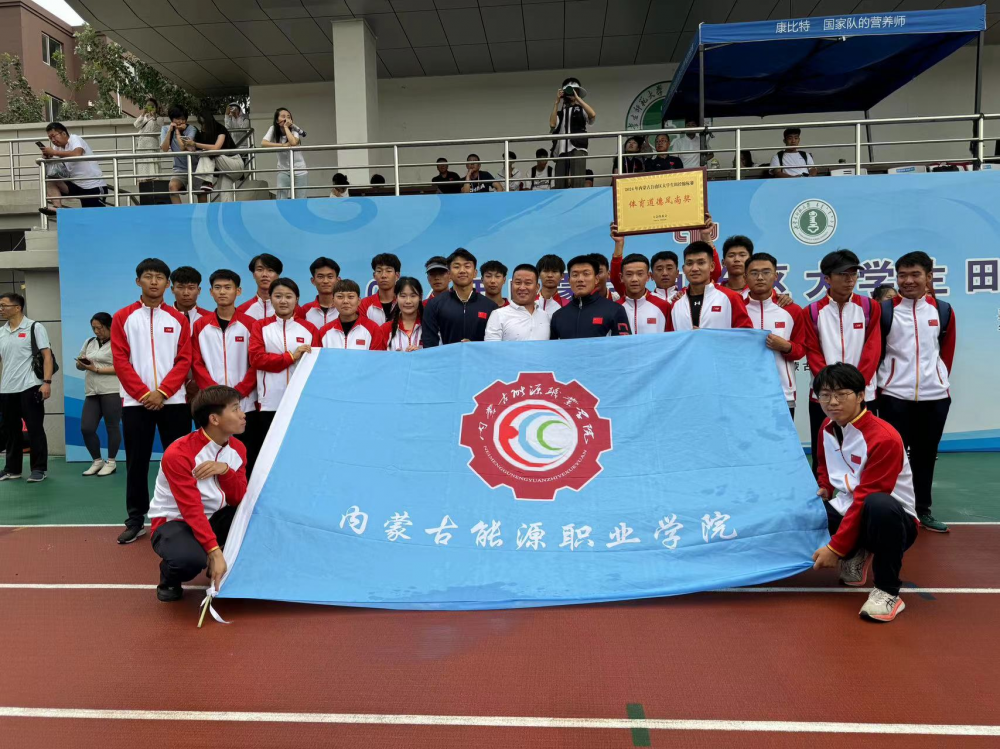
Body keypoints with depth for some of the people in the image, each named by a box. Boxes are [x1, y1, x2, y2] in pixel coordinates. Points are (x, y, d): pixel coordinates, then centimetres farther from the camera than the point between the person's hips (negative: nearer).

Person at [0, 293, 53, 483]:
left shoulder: (34, 327, -2)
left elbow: (47, 356, -7)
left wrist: (47, 382, -16)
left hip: (29, 388, -5)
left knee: (35, 429, -1)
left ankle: (39, 469, 6)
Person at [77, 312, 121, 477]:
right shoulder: (89, 342, 17)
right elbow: (79, 365, 22)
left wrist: (96, 369, -14)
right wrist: (81, 364, -1)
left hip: (112, 391, -6)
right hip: (92, 392, 7)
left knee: (112, 427, 1)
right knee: (86, 428, 2)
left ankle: (111, 462, 14)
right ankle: (97, 461, 18)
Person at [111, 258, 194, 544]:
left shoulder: (178, 319, 7)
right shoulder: (122, 317, 6)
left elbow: (184, 360, 1)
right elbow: (120, 360, 0)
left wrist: (162, 392, -11)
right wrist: (143, 393, -10)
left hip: (173, 401, 0)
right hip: (135, 402, 0)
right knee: (136, 462, 6)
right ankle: (136, 520, 15)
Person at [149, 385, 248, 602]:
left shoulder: (237, 449, -4)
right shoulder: (178, 455, -25)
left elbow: (240, 500, -8)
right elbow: (192, 510, -29)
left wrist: (225, 469, -26)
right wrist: (214, 552, -36)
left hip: (214, 518, 6)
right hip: (175, 523, -6)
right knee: (189, 558, -39)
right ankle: (170, 579, 0)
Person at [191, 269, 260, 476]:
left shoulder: (250, 325, 4)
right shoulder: (200, 326, 8)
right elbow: (197, 364, 3)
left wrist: (238, 392, -11)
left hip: (245, 404, -1)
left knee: (248, 460, 2)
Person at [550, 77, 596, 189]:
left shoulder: (581, 109, 15)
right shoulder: (559, 111, 22)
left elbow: (593, 115, -7)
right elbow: (552, 124, 2)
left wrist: (577, 98, -2)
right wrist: (557, 102, 5)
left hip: (577, 149, -3)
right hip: (561, 150, 3)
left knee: (577, 183, -16)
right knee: (559, 186, -4)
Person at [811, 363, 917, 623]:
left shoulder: (884, 438, -24)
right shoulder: (827, 427, 1)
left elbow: (865, 499, -26)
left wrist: (835, 548, -26)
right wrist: (823, 489, 0)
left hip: (894, 520, -8)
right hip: (845, 512, 8)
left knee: (879, 505, -41)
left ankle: (888, 592, -20)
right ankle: (855, 556, 13)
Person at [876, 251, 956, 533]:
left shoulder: (943, 310, 5)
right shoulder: (884, 310, -4)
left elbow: (947, 350, 15)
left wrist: (939, 378, 13)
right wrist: (880, 382, 3)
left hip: (935, 395, 3)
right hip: (894, 395, -3)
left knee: (926, 454, 12)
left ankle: (923, 509, 24)